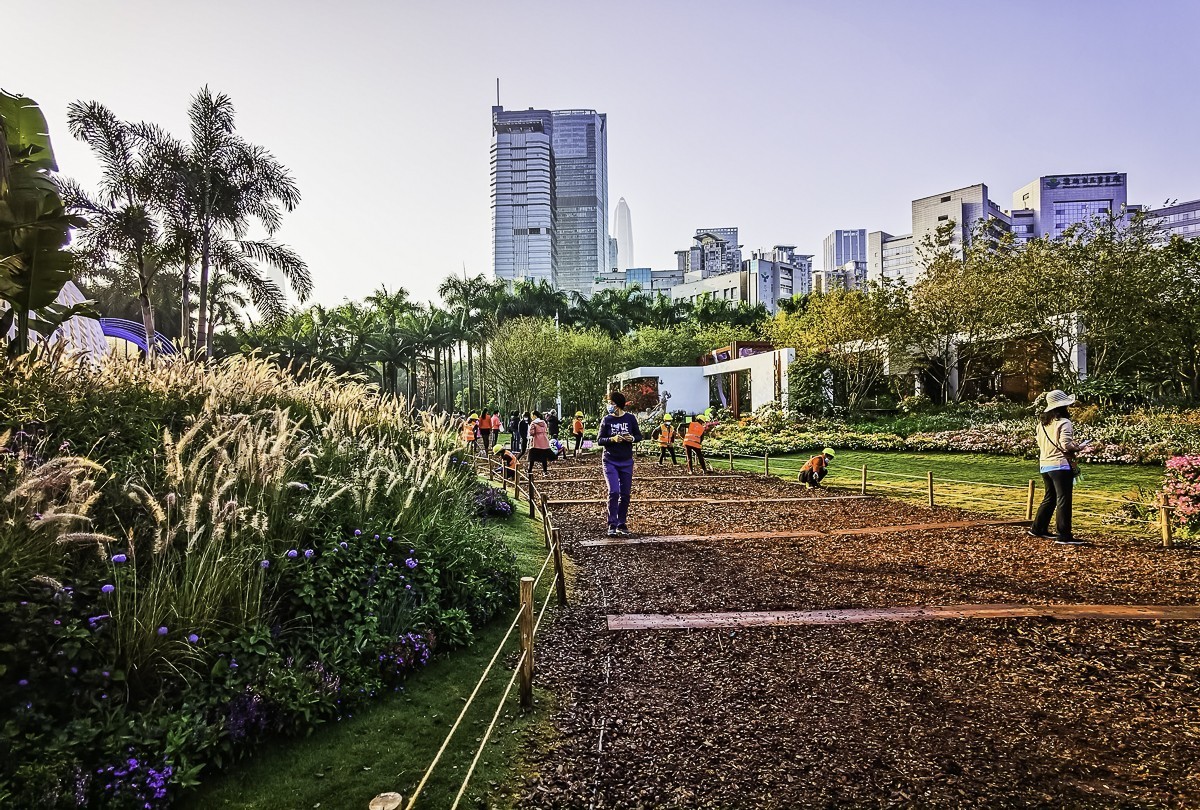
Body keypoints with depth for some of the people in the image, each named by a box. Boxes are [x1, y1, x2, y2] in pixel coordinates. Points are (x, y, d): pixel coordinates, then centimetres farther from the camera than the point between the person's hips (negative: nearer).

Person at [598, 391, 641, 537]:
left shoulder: (630, 418, 0)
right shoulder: (606, 420, -1)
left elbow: (639, 436, 8)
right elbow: (599, 440, -1)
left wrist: (632, 438, -14)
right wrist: (612, 439, -18)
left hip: (626, 462, 2)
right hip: (610, 461, -2)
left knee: (625, 494, 5)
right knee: (613, 492, -14)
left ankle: (622, 525, 17)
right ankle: (612, 525, -6)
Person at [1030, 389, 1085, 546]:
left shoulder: (1042, 422, 11)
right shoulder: (1064, 423, -13)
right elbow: (1066, 445, -20)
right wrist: (1078, 448, -2)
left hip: (1045, 465, 8)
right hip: (1061, 465, -8)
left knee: (1049, 498, 19)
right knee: (1063, 500, -4)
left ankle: (1038, 528, 24)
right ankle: (1064, 536, -3)